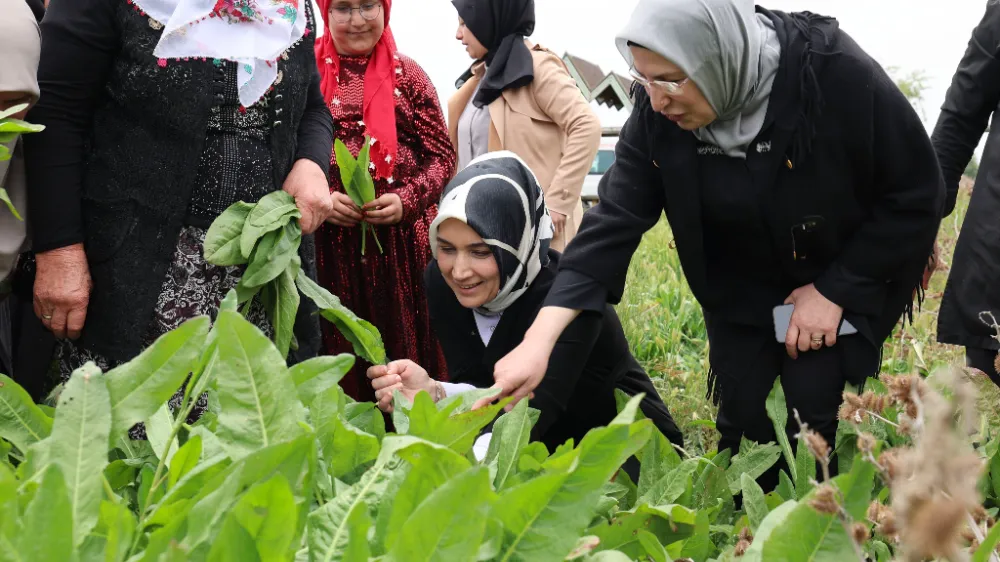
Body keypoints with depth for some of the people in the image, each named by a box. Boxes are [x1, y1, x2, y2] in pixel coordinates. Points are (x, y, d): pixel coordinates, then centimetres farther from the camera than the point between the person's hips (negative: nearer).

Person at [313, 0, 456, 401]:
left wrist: (407, 200, -11)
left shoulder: (407, 74, 8)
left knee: (401, 344, 2)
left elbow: (442, 156, 6)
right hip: (327, 240, 0)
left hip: (400, 240, 1)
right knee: (335, 352, 2)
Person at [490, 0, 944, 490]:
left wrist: (836, 290, -19)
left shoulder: (837, 75, -31)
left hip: (844, 281, -3)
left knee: (813, 416, -11)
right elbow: (615, 220, -22)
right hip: (741, 289, 3)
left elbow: (917, 195, -20)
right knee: (742, 421, 0)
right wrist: (539, 342, -32)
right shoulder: (658, 113, -21)